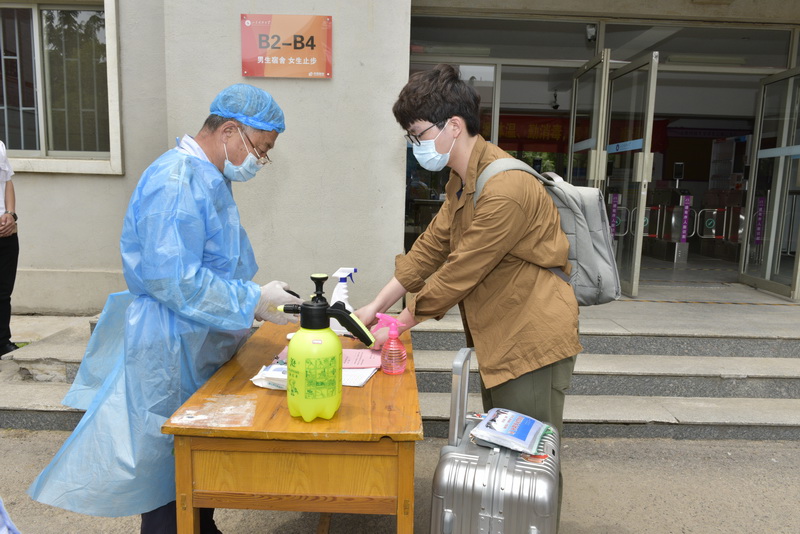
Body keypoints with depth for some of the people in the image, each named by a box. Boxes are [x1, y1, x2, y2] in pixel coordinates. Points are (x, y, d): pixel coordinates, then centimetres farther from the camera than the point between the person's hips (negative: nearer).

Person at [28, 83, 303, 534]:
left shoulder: (210, 179, 12)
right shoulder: (176, 184, -21)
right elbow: (174, 279, -28)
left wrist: (257, 302, 10)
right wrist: (253, 299, -20)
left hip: (202, 346, 10)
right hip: (172, 350, -10)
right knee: (171, 471, 6)